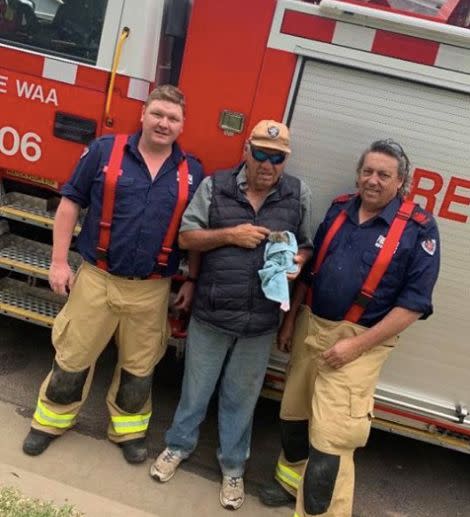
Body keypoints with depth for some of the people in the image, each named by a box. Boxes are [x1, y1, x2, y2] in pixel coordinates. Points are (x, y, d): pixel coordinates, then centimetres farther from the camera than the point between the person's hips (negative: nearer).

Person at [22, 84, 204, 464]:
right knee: (73, 357, 13)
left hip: (151, 291, 2)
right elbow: (71, 203, -1)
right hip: (97, 280, -1)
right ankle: (51, 421, 37)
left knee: (139, 366, 16)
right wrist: (59, 261, -4)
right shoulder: (106, 150, -4)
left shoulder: (192, 173, 1)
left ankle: (128, 430, 38)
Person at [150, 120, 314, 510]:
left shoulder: (300, 195, 0)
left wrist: (297, 260, -14)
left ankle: (233, 466, 36)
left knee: (241, 396, 16)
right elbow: (187, 237, -3)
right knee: (197, 386, 18)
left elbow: (308, 246, 8)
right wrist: (229, 234, -17)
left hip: (261, 323, 1)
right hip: (210, 315, 0)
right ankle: (179, 445, 43)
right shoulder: (214, 186, -3)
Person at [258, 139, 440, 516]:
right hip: (310, 326, 6)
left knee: (330, 438, -5)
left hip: (360, 341, -6)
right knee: (293, 414, 20)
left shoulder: (419, 229, -12)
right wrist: (290, 320, 12)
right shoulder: (340, 209, 5)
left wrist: (357, 344, -18)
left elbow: (414, 302, -14)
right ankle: (292, 479, 45)